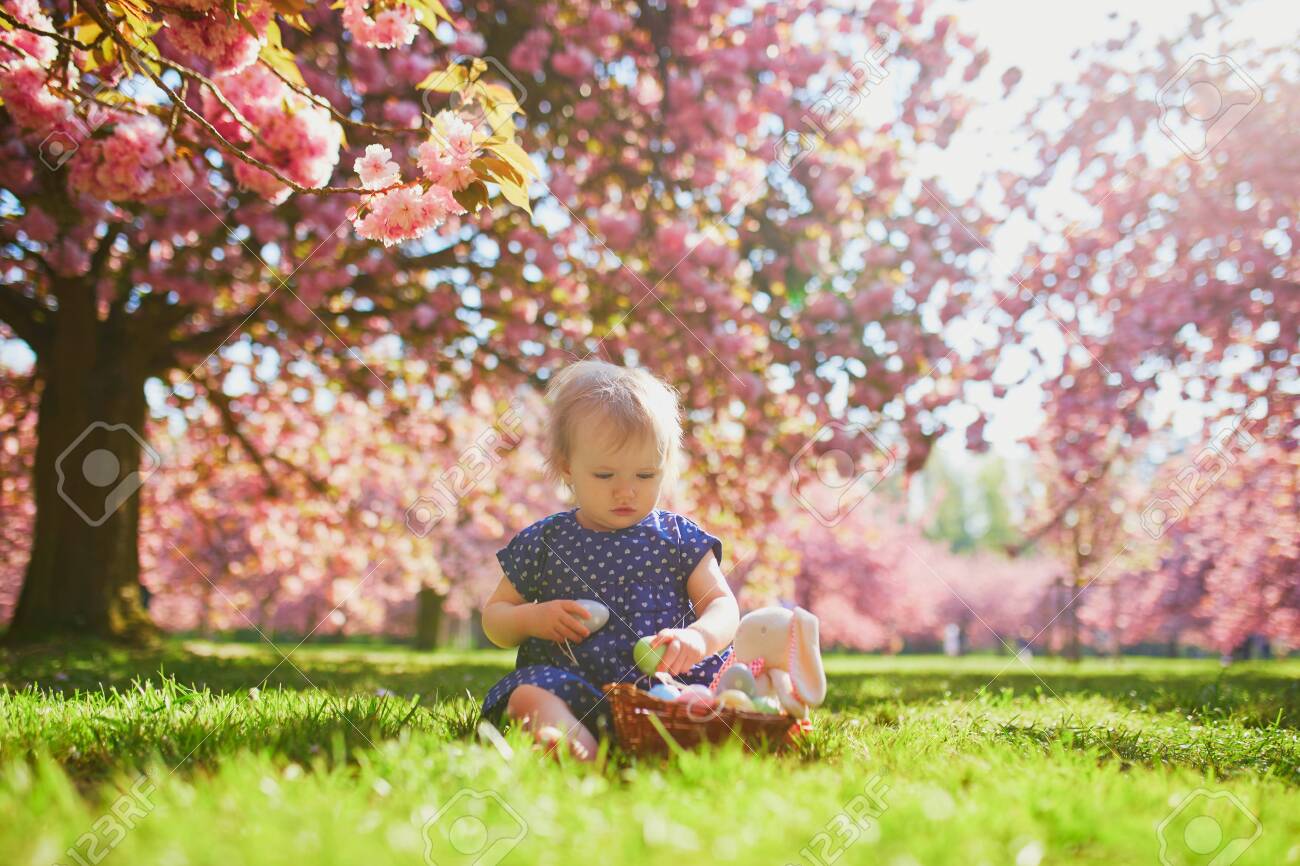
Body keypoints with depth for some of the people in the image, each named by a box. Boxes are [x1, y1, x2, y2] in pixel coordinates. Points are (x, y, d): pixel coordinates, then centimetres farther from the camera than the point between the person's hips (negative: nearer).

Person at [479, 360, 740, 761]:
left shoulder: (679, 537, 12)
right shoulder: (543, 543, 13)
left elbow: (722, 604, 5)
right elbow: (494, 616, 20)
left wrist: (699, 637, -20)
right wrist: (531, 618, -5)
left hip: (665, 682, 1)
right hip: (571, 682, 0)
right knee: (529, 695, -32)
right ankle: (575, 739, -57)